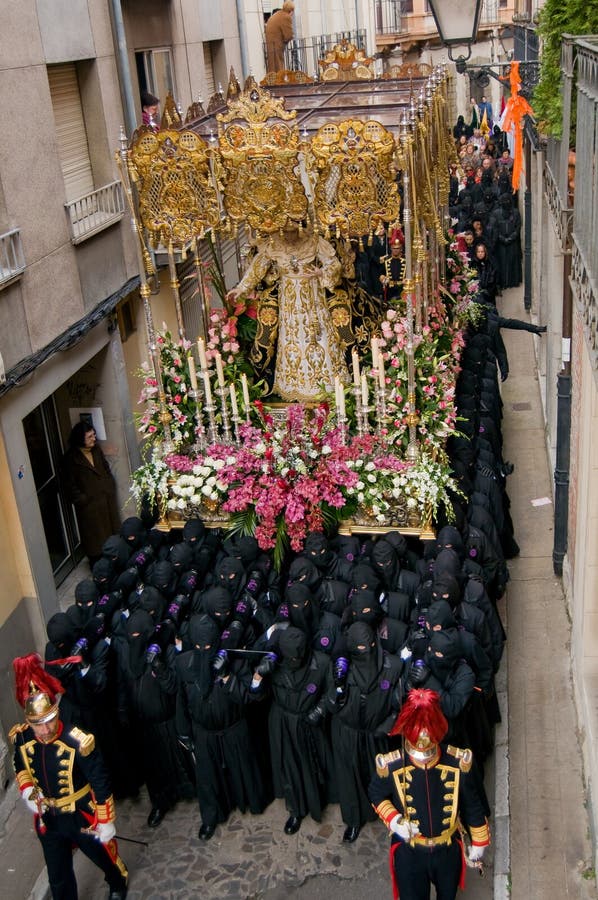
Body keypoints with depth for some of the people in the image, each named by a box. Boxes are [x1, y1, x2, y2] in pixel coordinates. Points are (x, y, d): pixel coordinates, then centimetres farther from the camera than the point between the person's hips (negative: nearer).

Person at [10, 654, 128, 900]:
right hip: (47, 820, 3)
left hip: (82, 818, -2)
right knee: (58, 879, 18)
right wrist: (26, 790, -9)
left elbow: (101, 785, -21)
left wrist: (106, 822, -14)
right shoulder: (22, 739, -17)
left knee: (105, 858, 24)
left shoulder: (77, 742, -31)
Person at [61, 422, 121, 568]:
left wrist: (110, 489, 8)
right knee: (95, 535, 4)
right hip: (89, 505, -6)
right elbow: (70, 485, -12)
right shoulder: (71, 458, -15)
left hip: (107, 500, 6)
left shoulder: (96, 450, 4)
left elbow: (107, 470, 15)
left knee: (111, 529, 15)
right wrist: (82, 500, -14)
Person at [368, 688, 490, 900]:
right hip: (408, 853, -2)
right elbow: (376, 794, -4)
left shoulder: (458, 763, -23)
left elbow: (473, 807, -7)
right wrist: (393, 820, -19)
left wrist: (478, 844, 4)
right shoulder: (390, 766, -26)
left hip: (448, 850, 2)